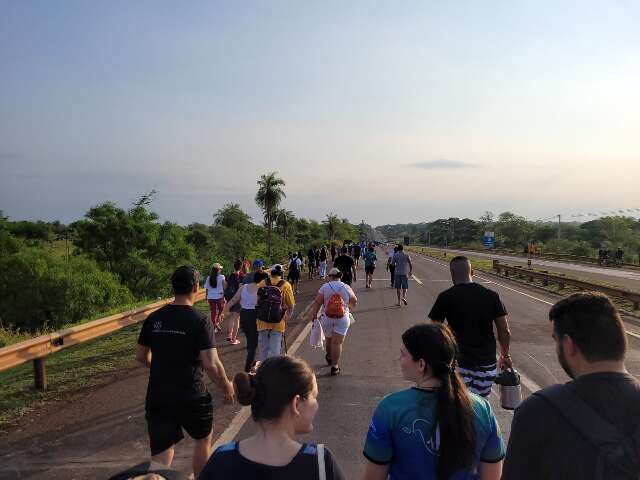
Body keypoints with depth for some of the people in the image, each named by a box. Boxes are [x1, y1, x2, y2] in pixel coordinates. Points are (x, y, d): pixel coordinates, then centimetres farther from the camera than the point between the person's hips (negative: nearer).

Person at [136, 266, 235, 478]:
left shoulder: (154, 318, -1)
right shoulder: (200, 321, -15)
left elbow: (141, 356, 9)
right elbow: (211, 364, -20)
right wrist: (227, 387, -4)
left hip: (157, 397, 3)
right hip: (192, 397, -3)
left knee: (161, 454, 11)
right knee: (203, 439, 24)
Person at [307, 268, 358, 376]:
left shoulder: (325, 287, -6)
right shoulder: (346, 288, 0)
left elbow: (317, 303, -11)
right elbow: (354, 302, 12)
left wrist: (313, 316, -4)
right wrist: (349, 309, 31)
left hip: (327, 318, 1)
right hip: (342, 319, -1)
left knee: (329, 339, 21)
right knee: (337, 342, 1)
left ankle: (329, 358, 44)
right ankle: (335, 366, -1)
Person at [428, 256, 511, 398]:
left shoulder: (445, 297, -6)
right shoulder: (491, 296, 1)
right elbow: (504, 331, 5)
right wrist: (505, 355, 20)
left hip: (458, 363, -3)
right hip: (487, 363, 3)